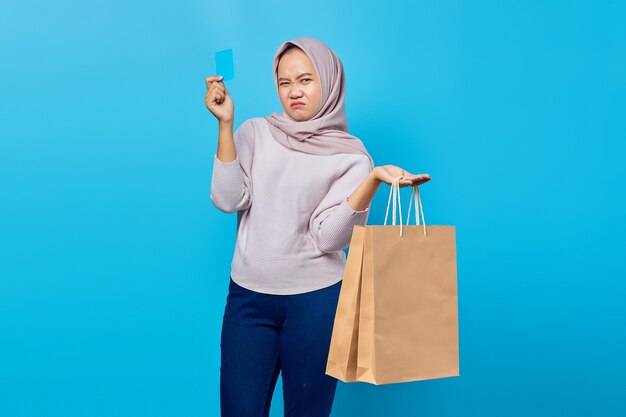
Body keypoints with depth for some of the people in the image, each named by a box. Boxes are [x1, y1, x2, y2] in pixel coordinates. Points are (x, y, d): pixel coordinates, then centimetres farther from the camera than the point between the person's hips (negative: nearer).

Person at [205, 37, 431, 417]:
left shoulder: (351, 155, -2)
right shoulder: (255, 133, 4)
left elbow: (328, 236, -13)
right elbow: (228, 200, -9)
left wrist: (373, 180, -25)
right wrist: (226, 124, -13)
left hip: (316, 299, -1)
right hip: (248, 295, 2)